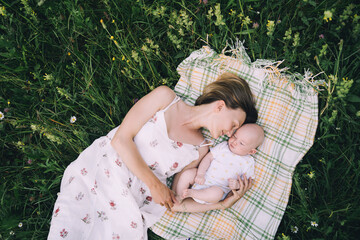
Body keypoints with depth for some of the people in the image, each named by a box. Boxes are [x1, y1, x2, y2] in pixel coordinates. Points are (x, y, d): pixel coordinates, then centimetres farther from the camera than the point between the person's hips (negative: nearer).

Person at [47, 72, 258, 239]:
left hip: (129, 201, 3)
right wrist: (154, 184, -11)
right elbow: (121, 139, -10)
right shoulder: (166, 98, -4)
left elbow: (175, 202, 4)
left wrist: (223, 204, 0)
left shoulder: (199, 150, 5)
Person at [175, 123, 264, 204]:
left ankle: (191, 193, -20)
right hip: (202, 178, 3)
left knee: (216, 194, -36)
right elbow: (208, 158, -1)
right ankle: (178, 199, -4)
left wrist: (237, 185, -20)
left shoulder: (248, 162, -2)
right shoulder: (223, 146, 2)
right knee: (187, 174, -18)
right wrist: (200, 174, -13)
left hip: (218, 187, -3)